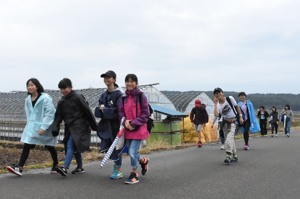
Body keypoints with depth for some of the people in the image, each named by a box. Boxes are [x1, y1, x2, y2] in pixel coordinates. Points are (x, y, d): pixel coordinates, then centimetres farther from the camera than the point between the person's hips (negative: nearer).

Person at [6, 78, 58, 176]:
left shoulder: (45, 98, -16)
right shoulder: (28, 99, 6)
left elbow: (49, 113, -19)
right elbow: (28, 114, 15)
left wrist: (43, 127, -23)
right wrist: (29, 124, 7)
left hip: (45, 127, -5)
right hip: (32, 126, 5)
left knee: (49, 146, 10)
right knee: (26, 145, -6)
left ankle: (55, 165, 31)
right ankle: (19, 168, -8)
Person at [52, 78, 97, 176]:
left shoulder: (78, 98, -8)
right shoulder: (61, 102, 11)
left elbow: (88, 112, -7)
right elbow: (58, 116, 8)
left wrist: (94, 126, -5)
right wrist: (55, 129, -7)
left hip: (79, 127, -7)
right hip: (69, 128, 7)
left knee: (70, 145, -19)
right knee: (75, 148, 13)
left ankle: (65, 168, -25)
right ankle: (80, 167, 26)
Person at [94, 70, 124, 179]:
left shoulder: (119, 94, -11)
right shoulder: (104, 95, 11)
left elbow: (119, 111, -19)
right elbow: (98, 112, 11)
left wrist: (105, 110, -13)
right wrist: (101, 109, -12)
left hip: (116, 125, -6)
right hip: (106, 125, 6)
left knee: (117, 147, 3)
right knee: (107, 147, 7)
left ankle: (118, 171, 19)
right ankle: (116, 164, 33)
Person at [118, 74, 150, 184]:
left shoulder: (141, 96, -8)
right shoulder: (123, 97, 6)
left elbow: (145, 114, -8)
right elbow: (120, 112, 9)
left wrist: (134, 123, -16)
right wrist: (125, 121, -11)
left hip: (138, 129, -5)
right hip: (127, 129, 5)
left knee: (132, 152, -7)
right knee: (131, 152, 14)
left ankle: (134, 174, 14)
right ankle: (143, 161, 44)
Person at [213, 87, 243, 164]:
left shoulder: (230, 98, -7)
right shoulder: (217, 104, -3)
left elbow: (237, 107, 5)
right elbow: (216, 114, -21)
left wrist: (240, 116, 2)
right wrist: (215, 104, -19)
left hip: (232, 122, -4)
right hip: (225, 123, 4)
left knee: (229, 138, -21)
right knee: (230, 140, 13)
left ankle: (228, 156, -22)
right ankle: (234, 156, 25)